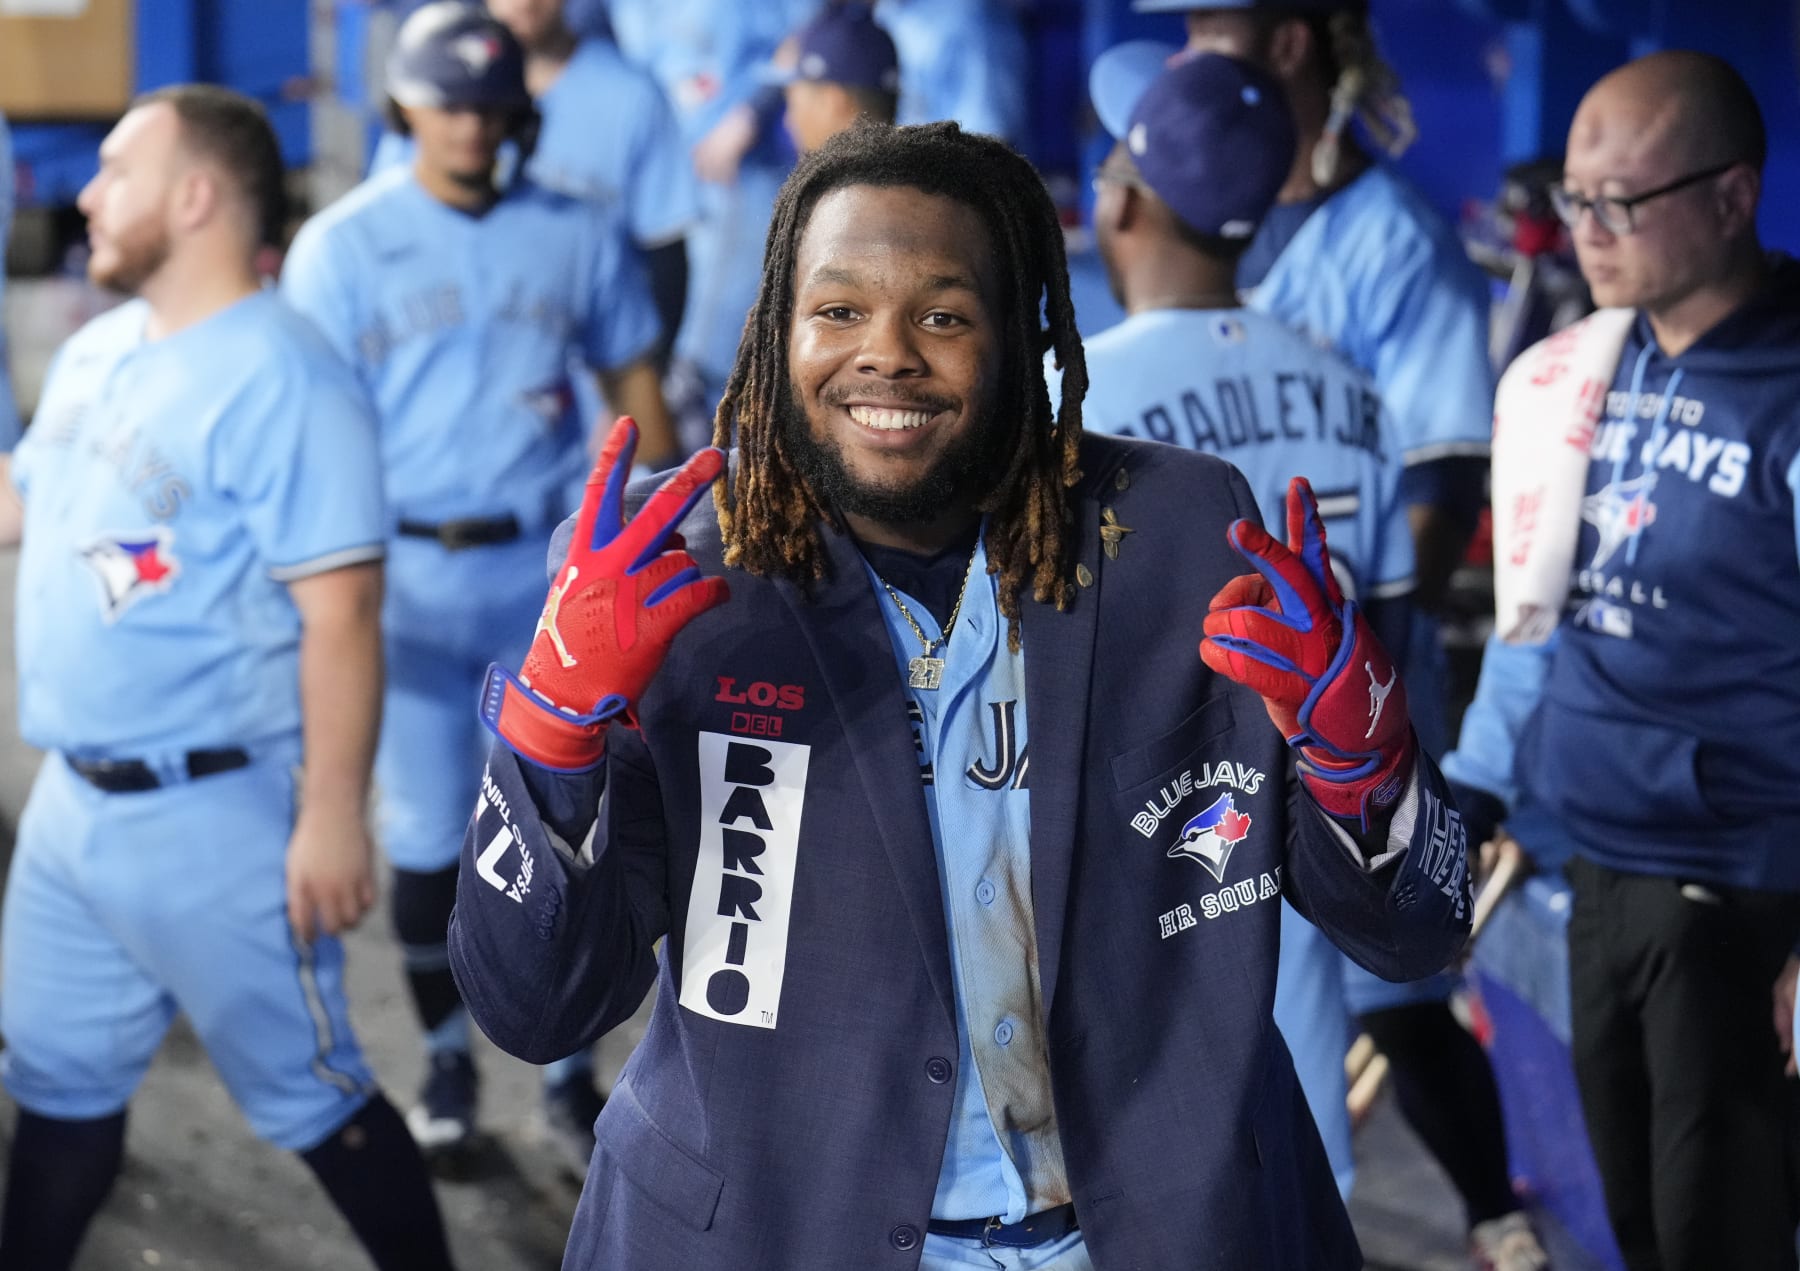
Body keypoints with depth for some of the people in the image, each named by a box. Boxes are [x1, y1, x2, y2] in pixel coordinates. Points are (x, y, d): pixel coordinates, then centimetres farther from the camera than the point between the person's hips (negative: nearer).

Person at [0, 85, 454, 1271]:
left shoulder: (279, 379, -19)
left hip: (216, 816, -8)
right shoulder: (95, 353, 8)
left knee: (309, 1095, 5)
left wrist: (332, 816, -24)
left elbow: (341, 615, -22)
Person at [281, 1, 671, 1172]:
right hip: (409, 577, -1)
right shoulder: (342, 245, -3)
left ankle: (568, 1074, 18)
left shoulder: (577, 235, 2)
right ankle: (449, 1058, 26)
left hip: (551, 570, 1)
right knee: (427, 836, 7)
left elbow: (635, 387, 10)